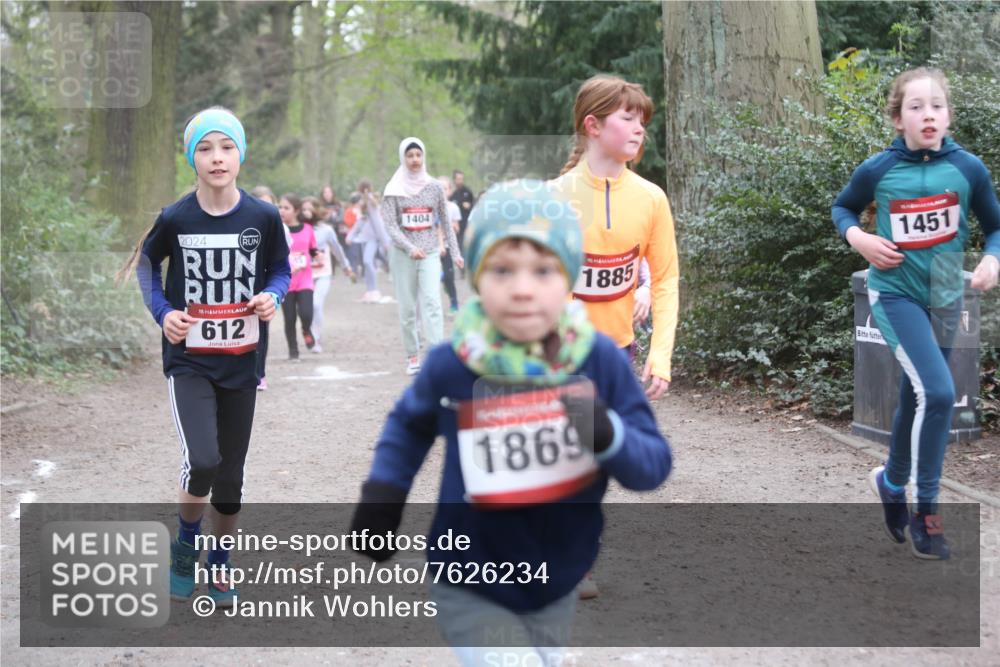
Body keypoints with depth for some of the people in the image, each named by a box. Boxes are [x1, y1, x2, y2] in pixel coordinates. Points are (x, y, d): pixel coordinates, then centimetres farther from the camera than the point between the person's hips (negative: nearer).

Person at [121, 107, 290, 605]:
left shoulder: (264, 218, -7)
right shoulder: (175, 219, -9)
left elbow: (280, 270, 9)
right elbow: (146, 263, 10)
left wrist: (272, 296, -13)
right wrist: (162, 312, -5)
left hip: (241, 362, 2)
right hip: (189, 362, -2)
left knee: (231, 471, 11)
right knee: (202, 461, -19)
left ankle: (219, 561, 33)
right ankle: (186, 545, 10)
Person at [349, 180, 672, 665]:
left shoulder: (600, 361, -13)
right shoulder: (451, 366, -15)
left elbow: (654, 466, -10)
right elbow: (410, 423, 9)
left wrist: (608, 435, -29)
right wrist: (383, 490, -3)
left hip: (556, 590, 3)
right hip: (472, 592, -3)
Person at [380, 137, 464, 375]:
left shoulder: (434, 187, 5)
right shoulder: (395, 190, 0)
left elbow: (446, 223, 10)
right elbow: (390, 226, -6)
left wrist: (455, 252, 5)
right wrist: (410, 248, -20)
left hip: (430, 254, 0)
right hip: (402, 255, 0)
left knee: (432, 303, -15)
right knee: (407, 309, 3)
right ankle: (412, 356, 14)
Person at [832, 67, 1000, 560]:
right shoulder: (877, 170, -11)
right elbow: (842, 208, 9)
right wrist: (858, 238, -10)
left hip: (944, 298, 4)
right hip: (895, 293, -3)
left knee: (917, 401, 16)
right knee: (937, 393, -21)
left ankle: (892, 482, 43)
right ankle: (926, 512, -7)